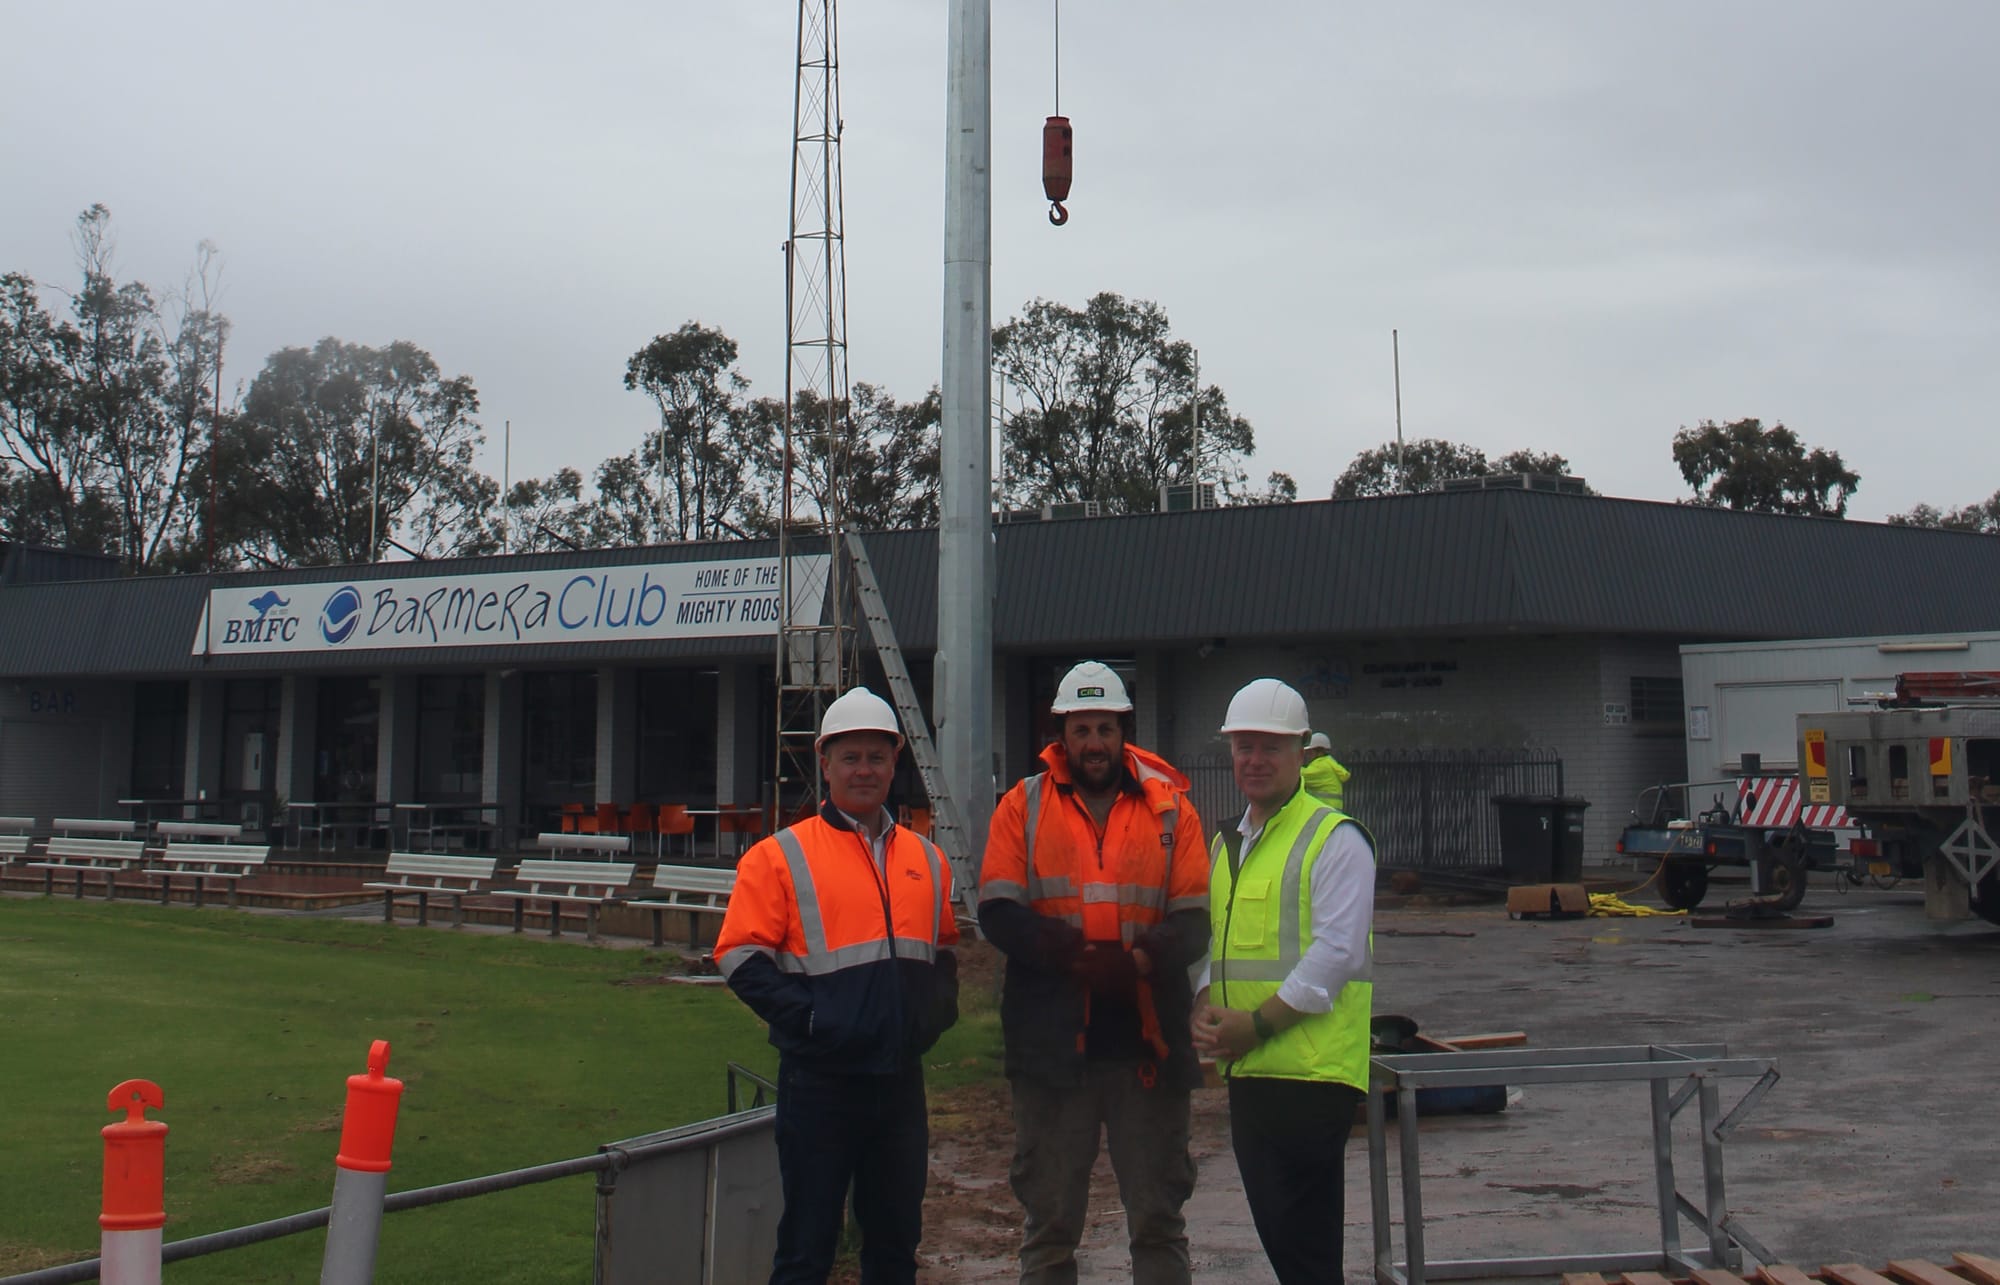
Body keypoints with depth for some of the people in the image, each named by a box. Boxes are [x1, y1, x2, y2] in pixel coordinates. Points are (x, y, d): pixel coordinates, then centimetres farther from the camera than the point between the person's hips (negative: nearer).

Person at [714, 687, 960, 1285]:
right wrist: (808, 1019, -16)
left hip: (901, 1079, 5)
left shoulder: (927, 861, 12)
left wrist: (935, 1012, 4)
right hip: (820, 1083, -5)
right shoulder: (782, 856, -3)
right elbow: (742, 957, -7)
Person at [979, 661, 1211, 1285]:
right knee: (1049, 1218, 10)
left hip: (1147, 1041, 0)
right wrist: (1073, 955, -18)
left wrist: (1140, 960, -19)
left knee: (1158, 1218, 8)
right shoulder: (1023, 806, 6)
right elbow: (997, 912, -2)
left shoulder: (1170, 808, 7)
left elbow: (1195, 921, 2)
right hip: (1051, 1040, 0)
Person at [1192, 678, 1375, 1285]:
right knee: (1275, 1232, 13)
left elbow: (1337, 952, -15)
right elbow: (1208, 938, 21)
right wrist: (1205, 1009, 2)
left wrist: (1257, 1023, -16)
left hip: (1311, 1071, -8)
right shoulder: (1226, 845, 17)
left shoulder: (1334, 839, -7)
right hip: (1247, 1071, 8)